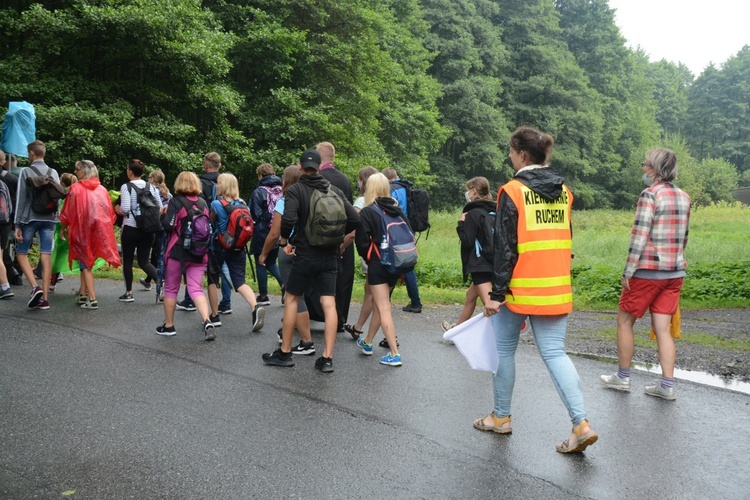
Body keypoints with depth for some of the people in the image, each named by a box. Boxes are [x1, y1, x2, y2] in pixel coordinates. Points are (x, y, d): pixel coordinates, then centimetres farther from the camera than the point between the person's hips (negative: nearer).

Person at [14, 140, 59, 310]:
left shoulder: (26, 172, -4)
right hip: (49, 219, 3)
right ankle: (44, 298, 1)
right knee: (46, 257, 1)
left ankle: (35, 287, -8)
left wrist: (17, 224, -4)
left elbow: (20, 199, -6)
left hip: (30, 219, -3)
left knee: (21, 253, 11)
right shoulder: (53, 173, 7)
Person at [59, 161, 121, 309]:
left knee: (85, 264, 0)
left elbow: (68, 211, -4)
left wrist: (64, 227, 8)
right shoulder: (102, 189, 5)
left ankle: (92, 299, -8)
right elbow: (110, 212, 7)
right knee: (88, 260, 17)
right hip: (100, 230, 4)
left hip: (82, 229, -4)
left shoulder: (75, 188, -7)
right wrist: (105, 227, 18)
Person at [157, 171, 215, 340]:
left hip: (177, 252, -3)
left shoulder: (175, 202, -8)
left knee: (171, 288, 12)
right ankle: (207, 322, -19)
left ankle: (168, 326, 19)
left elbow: (168, 226, -15)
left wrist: (163, 215, 3)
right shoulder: (203, 202, 7)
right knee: (195, 288, 1)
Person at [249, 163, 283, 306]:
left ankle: (263, 296, 11)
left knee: (261, 264, 6)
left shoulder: (259, 192, -11)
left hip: (262, 234, -5)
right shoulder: (281, 190, 3)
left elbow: (254, 215, -11)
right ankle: (285, 284, -1)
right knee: (271, 262, 19)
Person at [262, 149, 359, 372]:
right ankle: (327, 358, 1)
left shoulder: (295, 190, -8)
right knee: (329, 304, 3)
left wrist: (284, 241, -5)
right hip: (330, 256, 3)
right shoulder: (334, 190, 5)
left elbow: (288, 219, -23)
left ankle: (284, 353, 18)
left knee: (292, 299, 11)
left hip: (305, 254, -3)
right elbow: (354, 219, 2)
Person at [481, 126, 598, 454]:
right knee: (555, 353, 7)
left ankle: (501, 417, 26)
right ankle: (581, 424, -3)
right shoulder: (563, 191, 9)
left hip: (521, 288, -5)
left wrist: (496, 293, -10)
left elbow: (505, 247, -13)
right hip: (556, 289, 5)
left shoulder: (513, 191, -10)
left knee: (504, 350, 12)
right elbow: (565, 240, 14)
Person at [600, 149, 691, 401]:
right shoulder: (684, 197, 8)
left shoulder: (650, 194, -14)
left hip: (647, 271, -7)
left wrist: (628, 272, -14)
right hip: (675, 272, 7)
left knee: (625, 321, 10)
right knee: (663, 329, 10)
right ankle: (667, 385, 9)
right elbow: (683, 237, 14)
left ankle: (623, 377, 19)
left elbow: (639, 236, -18)